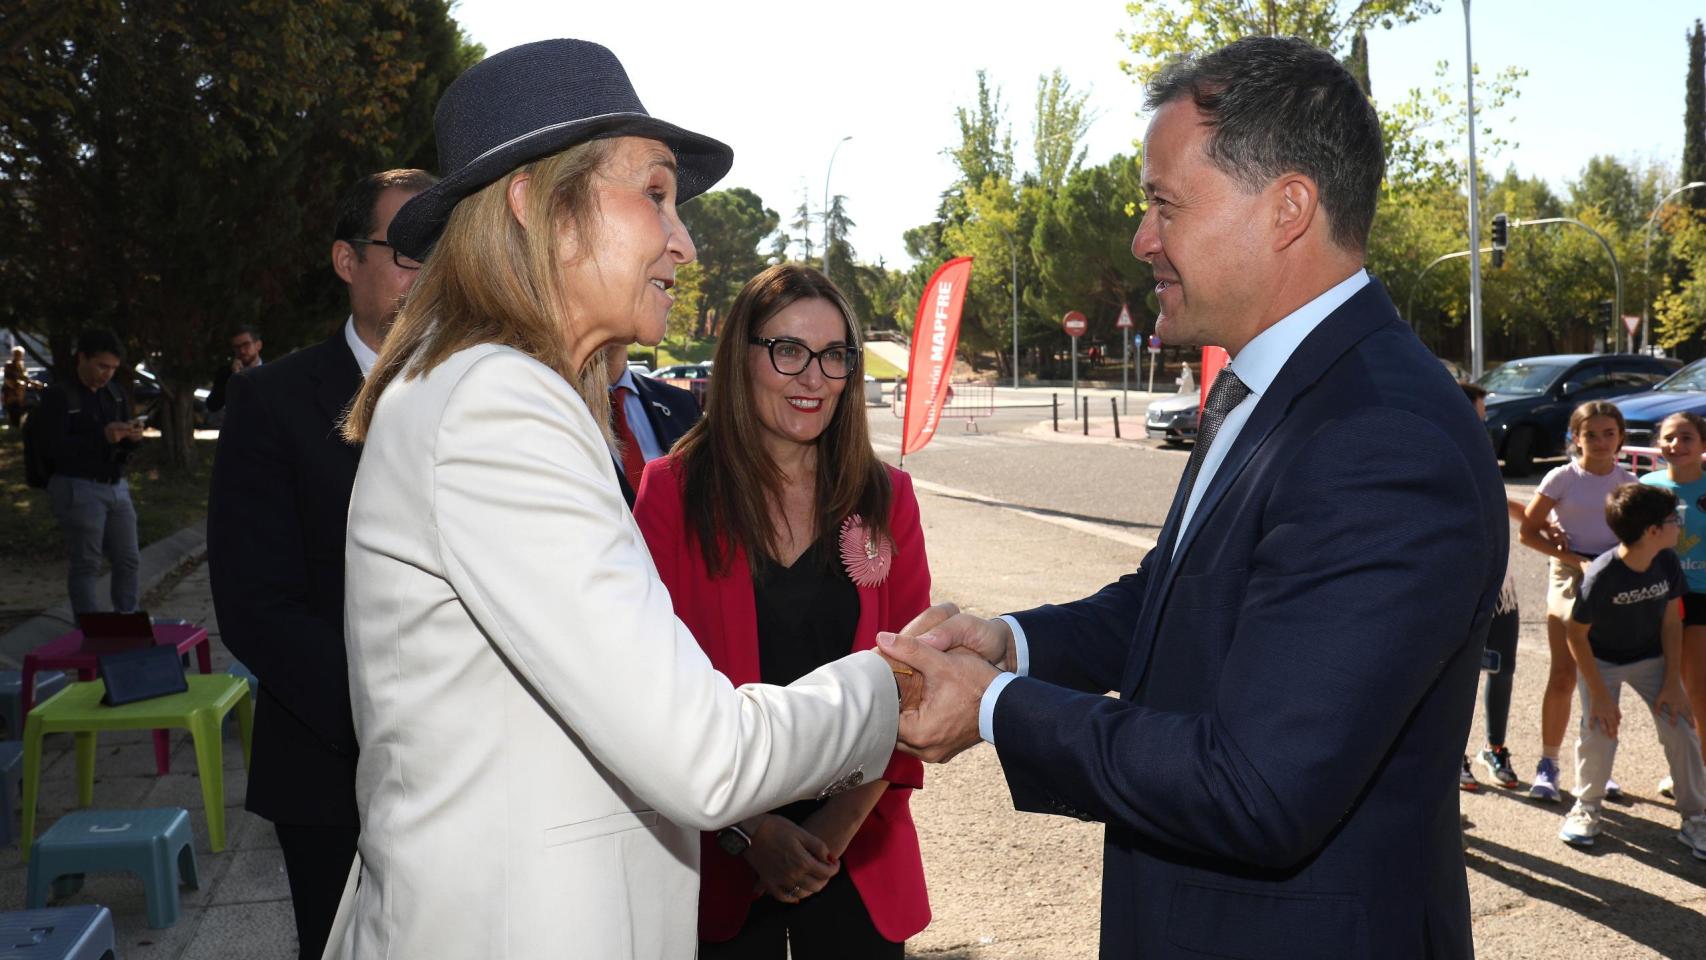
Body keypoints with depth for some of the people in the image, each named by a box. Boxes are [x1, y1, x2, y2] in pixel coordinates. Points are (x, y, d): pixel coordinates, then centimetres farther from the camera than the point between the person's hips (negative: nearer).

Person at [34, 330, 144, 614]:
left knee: (128, 561, 7)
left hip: (117, 487, 6)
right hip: (78, 490, -6)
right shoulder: (58, 396, -8)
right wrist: (101, 437, -27)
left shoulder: (117, 394, 9)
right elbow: (56, 449, -16)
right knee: (86, 566, -2)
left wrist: (133, 437, -12)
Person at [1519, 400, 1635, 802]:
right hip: (1569, 578, -3)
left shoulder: (1629, 483, 6)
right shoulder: (1563, 478, -4)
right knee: (1563, 678, -5)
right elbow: (1527, 531, -6)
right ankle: (1548, 764, 6)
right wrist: (1576, 560, -15)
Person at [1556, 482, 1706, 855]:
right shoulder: (1601, 575, -30)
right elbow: (1577, 634, -21)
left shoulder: (1668, 563, -16)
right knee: (1598, 731, -16)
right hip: (1602, 659, -4)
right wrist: (1599, 694, -19)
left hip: (1651, 657, 4)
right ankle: (1586, 807, 10)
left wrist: (1672, 682, -9)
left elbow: (1671, 621, -6)